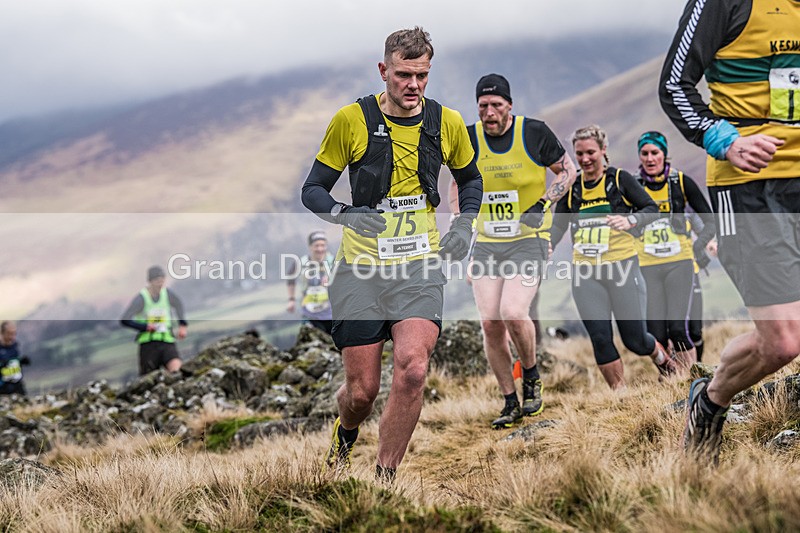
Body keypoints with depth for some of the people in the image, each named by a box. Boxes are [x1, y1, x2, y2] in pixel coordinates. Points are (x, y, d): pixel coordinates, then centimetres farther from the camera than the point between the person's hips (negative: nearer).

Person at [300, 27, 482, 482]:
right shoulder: (351, 119, -5)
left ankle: (385, 480, -6)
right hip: (362, 267, -1)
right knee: (362, 390, 1)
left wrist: (464, 226, 7)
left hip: (421, 264, 1)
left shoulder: (447, 123, 4)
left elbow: (470, 177, 24)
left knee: (412, 369, -22)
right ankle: (345, 434, 39)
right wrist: (343, 214, -19)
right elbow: (313, 189, 2)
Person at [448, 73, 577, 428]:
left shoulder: (534, 132, -8)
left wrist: (542, 205, -10)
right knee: (490, 323, -3)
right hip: (486, 242, 4)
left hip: (528, 239, -3)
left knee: (513, 313, -21)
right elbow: (459, 183, 18)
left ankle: (532, 379, 7)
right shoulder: (469, 139, 1)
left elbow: (567, 170, 3)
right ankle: (511, 403, 11)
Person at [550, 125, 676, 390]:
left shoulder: (620, 179, 0)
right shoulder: (571, 187, 9)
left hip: (622, 268, -3)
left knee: (634, 340, 1)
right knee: (600, 338, -8)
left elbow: (652, 209, -2)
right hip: (585, 273, 3)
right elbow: (559, 226, 15)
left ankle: (659, 354, 35)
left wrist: (630, 220, -21)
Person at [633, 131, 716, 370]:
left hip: (679, 263, -2)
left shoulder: (682, 182, 1)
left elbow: (710, 222, 7)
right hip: (648, 268, 2)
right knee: (656, 336, -4)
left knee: (678, 329, -17)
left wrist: (696, 249, -4)